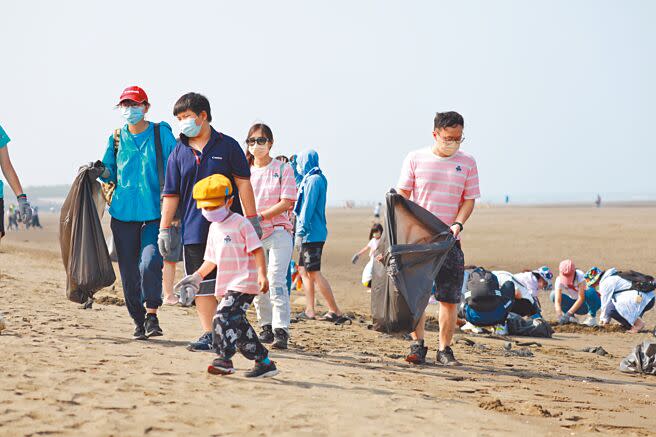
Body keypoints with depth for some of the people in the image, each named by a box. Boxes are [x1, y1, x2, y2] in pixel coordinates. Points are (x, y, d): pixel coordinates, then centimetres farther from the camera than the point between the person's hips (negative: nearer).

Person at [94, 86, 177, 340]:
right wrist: (102, 172, -5)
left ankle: (152, 313, -5)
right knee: (129, 271, 5)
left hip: (155, 212, -3)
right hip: (123, 212, 4)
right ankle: (139, 322, 17)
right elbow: (112, 173, 18)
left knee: (149, 263, -21)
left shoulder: (161, 133, 1)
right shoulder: (117, 138, 11)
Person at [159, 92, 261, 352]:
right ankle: (209, 335, 5)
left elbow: (243, 184, 1)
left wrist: (252, 220, -3)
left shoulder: (227, 146, 1)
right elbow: (171, 194, 9)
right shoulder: (179, 152, 7)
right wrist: (164, 229, 5)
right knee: (202, 285, 1)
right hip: (194, 230, 2)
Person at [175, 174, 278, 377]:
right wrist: (197, 276, 20)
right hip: (227, 285, 9)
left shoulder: (240, 223, -8)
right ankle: (263, 361, 16)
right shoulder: (214, 228, 17)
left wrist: (262, 275, -22)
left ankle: (224, 359, -18)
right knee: (238, 323, 9)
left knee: (223, 317, -20)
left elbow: (257, 250, -12)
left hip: (244, 283, -9)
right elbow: (212, 259, 26)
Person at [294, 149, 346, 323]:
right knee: (304, 270, 13)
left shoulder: (313, 180, -13)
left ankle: (335, 311, -11)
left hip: (311, 234, -10)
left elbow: (308, 208, -18)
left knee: (314, 273, -10)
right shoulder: (309, 179, 17)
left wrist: (300, 232, -18)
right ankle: (309, 310, 14)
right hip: (311, 235, 10)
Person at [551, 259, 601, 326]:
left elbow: (581, 298, -32)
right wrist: (560, 315, -47)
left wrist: (569, 313, -39)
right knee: (553, 295, -18)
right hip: (574, 304, 3)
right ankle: (572, 318, -5)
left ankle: (592, 318, -18)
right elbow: (557, 301, -30)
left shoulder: (579, 275, -26)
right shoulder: (559, 280, -20)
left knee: (591, 291, -35)